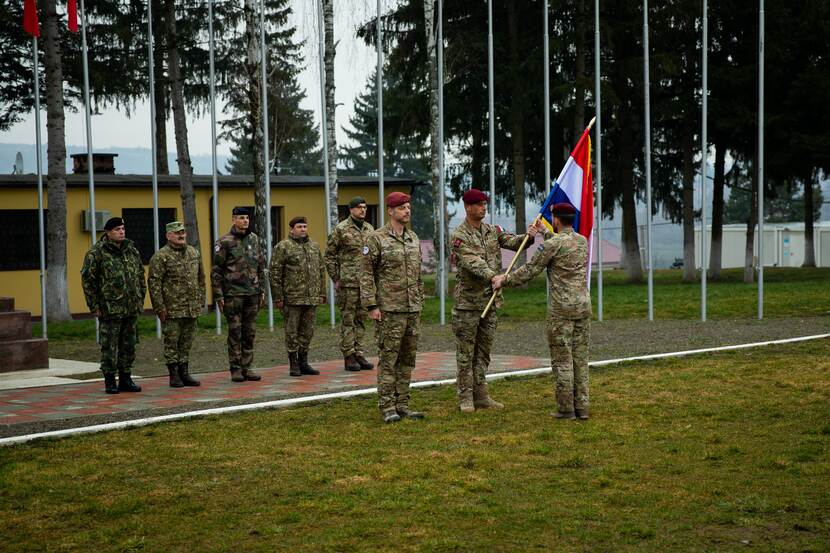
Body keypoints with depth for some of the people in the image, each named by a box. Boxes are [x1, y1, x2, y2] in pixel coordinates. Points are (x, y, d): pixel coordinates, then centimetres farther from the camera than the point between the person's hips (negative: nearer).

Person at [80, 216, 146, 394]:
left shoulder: (132, 250, 11)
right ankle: (109, 381, 8)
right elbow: (87, 280, -8)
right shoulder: (96, 253, -8)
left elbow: (141, 276, 19)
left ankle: (125, 379, 20)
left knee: (129, 346, 10)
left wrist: (140, 299, 14)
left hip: (132, 309, 6)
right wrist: (95, 306, -10)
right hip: (110, 309, -6)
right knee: (109, 346, 0)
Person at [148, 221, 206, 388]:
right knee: (171, 342, 0)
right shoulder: (160, 256, -8)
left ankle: (184, 373, 18)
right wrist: (159, 307, -14)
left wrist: (200, 301, 13)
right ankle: (174, 375, 7)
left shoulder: (194, 253, 12)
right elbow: (154, 283, -11)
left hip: (191, 309, 6)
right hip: (172, 310, -6)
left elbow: (201, 279, 19)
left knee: (186, 343, 10)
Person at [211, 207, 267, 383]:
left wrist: (262, 290, 12)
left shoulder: (254, 239, 11)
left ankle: (247, 367, 14)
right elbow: (216, 271, -5)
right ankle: (235, 369, 5)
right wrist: (218, 295, -9)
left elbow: (261, 267, 16)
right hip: (233, 294, -5)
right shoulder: (224, 242, -5)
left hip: (252, 294, 5)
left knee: (249, 333, 7)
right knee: (235, 333, -1)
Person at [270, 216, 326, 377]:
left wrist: (321, 293, 14)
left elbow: (321, 271, 19)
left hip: (312, 298, 5)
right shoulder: (282, 247, -5)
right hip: (292, 298, -5)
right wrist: (278, 297, -10)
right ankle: (293, 364, 9)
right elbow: (274, 273, -7)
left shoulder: (314, 246, 14)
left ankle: (303, 363, 20)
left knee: (307, 332, 10)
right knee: (292, 332, 1)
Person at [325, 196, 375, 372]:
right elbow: (329, 254, -2)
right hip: (348, 282, -5)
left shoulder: (369, 229, 12)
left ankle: (359, 355, 14)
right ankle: (349, 357, 3)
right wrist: (335, 278, -5)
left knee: (362, 319, 9)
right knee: (348, 320, -1)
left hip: (366, 283, 6)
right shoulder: (341, 229, -5)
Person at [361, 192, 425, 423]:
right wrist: (371, 306, -13)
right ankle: (387, 407, 0)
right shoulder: (376, 239, -6)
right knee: (388, 358, -4)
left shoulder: (413, 238, 13)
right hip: (389, 310, -6)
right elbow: (367, 274, -8)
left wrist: (419, 303, 16)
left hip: (412, 309, 6)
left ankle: (402, 404, 15)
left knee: (407, 358, 8)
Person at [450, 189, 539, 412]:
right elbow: (472, 263, -22)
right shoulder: (459, 236, -10)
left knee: (483, 351, 11)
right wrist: (492, 276, -36)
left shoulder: (493, 231, 10)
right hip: (468, 301, -6)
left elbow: (514, 243, 1)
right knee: (466, 352, 1)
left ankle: (481, 395, 18)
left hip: (490, 300, 6)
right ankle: (466, 398, 7)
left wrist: (528, 236, -20)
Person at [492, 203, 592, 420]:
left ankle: (566, 409, 1)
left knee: (562, 359, 0)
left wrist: (504, 280, 7)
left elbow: (530, 270, -5)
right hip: (583, 305, 6)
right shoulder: (583, 241, 11)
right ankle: (582, 407, 9)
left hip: (561, 308, -6)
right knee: (580, 357, 9)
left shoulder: (552, 245, -10)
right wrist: (545, 232, 44)